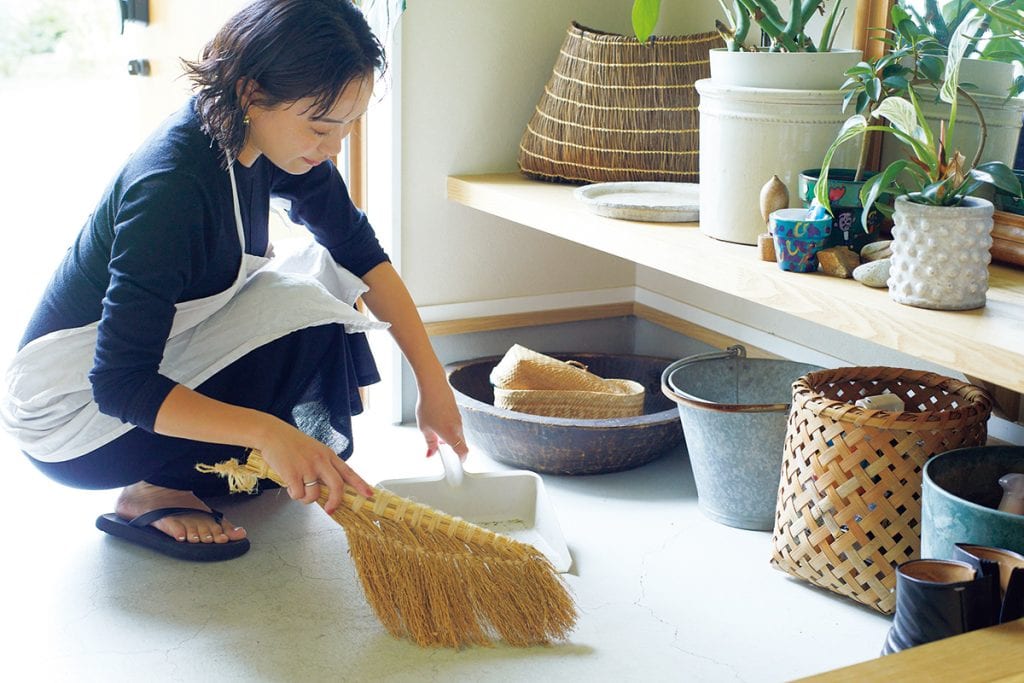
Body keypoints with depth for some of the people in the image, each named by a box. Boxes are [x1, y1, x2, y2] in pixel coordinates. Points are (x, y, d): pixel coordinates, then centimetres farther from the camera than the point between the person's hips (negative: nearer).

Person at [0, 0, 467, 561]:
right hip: (70, 405, -8)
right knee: (303, 311, -22)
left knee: (326, 267, -2)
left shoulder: (268, 141, -9)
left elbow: (363, 255, 0)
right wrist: (267, 432, -42)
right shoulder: (171, 182, -33)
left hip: (165, 361, 8)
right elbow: (119, 385, -33)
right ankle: (154, 494, -11)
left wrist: (432, 381, -5)